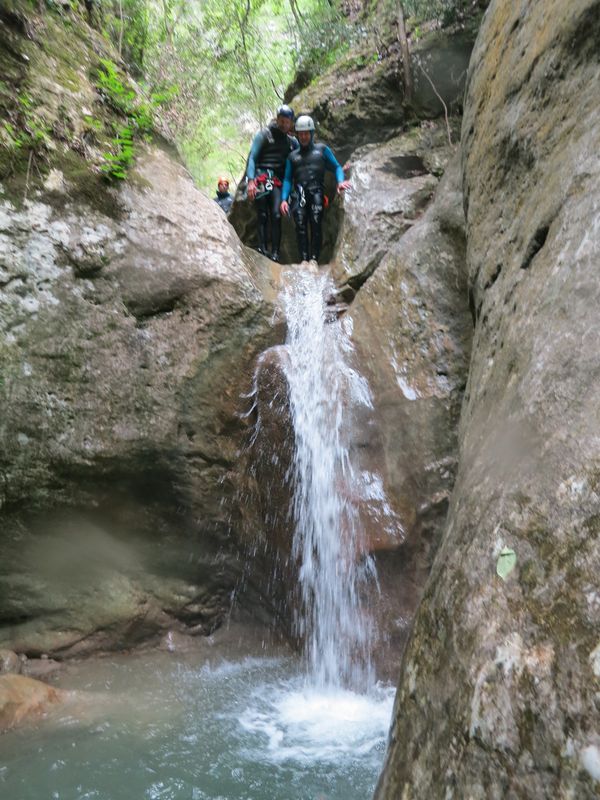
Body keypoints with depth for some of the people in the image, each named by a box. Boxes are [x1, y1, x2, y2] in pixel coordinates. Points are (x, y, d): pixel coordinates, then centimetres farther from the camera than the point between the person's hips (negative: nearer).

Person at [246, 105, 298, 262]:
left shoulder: (292, 141, 17)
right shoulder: (264, 134, 4)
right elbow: (252, 157, -3)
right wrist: (251, 181, -16)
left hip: (278, 181, 3)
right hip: (261, 178, -3)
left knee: (276, 215, -11)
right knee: (262, 215, -8)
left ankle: (275, 252, -13)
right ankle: (262, 248, -9)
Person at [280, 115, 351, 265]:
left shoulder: (322, 149, 18)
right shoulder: (293, 156, 24)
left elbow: (336, 167, 13)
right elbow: (287, 179, 18)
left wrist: (340, 181, -10)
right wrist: (284, 199, 3)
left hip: (316, 192, -2)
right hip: (299, 194, 2)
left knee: (315, 225, -16)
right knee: (301, 226, -13)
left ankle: (314, 258, -17)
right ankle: (304, 259, -16)